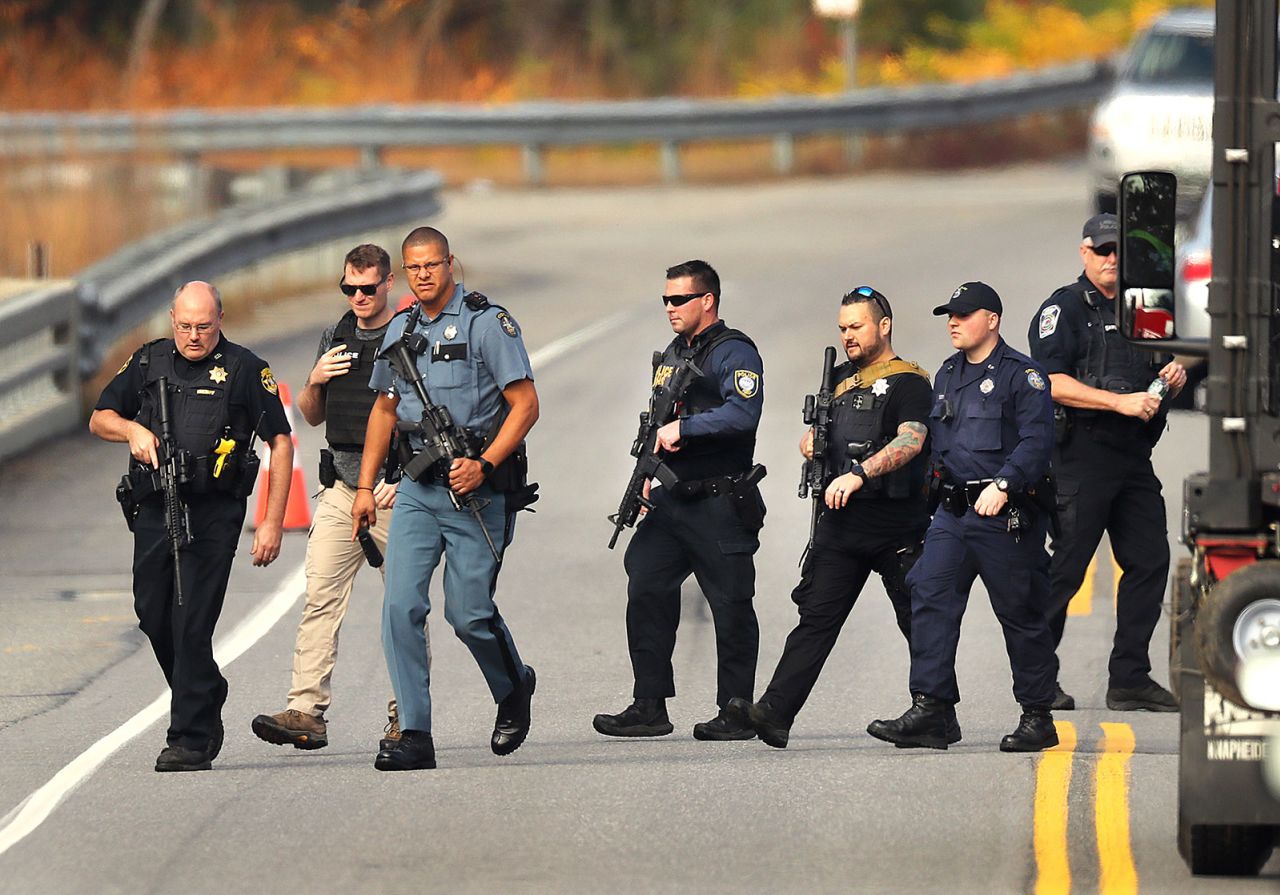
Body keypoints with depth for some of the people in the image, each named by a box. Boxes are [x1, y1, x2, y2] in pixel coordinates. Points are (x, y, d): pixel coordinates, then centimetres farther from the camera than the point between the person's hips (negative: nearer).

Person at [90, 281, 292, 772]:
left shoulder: (245, 370, -2)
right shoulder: (148, 362, 10)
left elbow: (281, 444, 0)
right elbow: (99, 419, 18)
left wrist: (273, 523, -6)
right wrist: (132, 429, -6)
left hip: (214, 514, -5)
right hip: (154, 509, 5)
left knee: (192, 624, -10)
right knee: (153, 615, 8)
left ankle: (191, 739, -7)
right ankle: (206, 700, 29)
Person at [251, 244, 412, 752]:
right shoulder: (335, 338, 14)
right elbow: (312, 417, 22)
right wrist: (315, 382, 1)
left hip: (394, 492, -5)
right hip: (341, 490, 5)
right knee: (320, 599, -6)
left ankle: (406, 714, 8)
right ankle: (306, 712, -11)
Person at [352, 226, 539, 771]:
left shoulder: (488, 323, -7)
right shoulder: (399, 332, 12)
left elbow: (525, 405, -9)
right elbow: (385, 409, 23)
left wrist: (484, 465, -20)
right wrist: (365, 487, 17)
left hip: (477, 488, -5)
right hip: (418, 487, 5)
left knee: (468, 612, -5)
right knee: (401, 605, -8)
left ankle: (514, 689, 27)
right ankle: (414, 736, -7)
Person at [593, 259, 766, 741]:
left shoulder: (733, 353, -9)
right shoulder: (673, 354, 18)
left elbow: (742, 414, -25)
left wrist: (682, 427, -22)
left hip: (720, 505, -8)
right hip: (672, 500, 8)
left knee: (731, 607, -1)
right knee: (647, 593, 0)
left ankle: (736, 713, 5)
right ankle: (649, 707, 3)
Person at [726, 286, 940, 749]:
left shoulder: (909, 382, -6)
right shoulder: (840, 378, 17)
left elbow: (910, 440, -22)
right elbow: (816, 431, 28)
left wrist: (859, 474, -34)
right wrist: (811, 441, 3)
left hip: (897, 527, -6)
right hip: (842, 521, 6)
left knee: (921, 624, 4)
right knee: (816, 618, -4)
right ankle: (774, 713, -14)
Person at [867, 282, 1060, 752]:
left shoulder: (1022, 374, -6)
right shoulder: (948, 374, 17)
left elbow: (1037, 441, -15)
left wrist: (1003, 484, -27)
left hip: (1006, 516, -7)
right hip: (953, 513, 7)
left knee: (1022, 615, 1)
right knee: (930, 599, -7)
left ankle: (1038, 719, 10)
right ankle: (928, 712, -10)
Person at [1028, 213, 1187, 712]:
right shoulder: (1064, 309, -3)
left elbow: (1157, 383, 28)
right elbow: (1051, 383, -15)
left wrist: (1172, 378, 4)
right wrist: (1121, 402, -22)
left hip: (1133, 457, 7)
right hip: (1082, 452, -7)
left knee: (1150, 561, 3)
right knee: (1065, 567, -6)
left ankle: (1130, 679, 9)